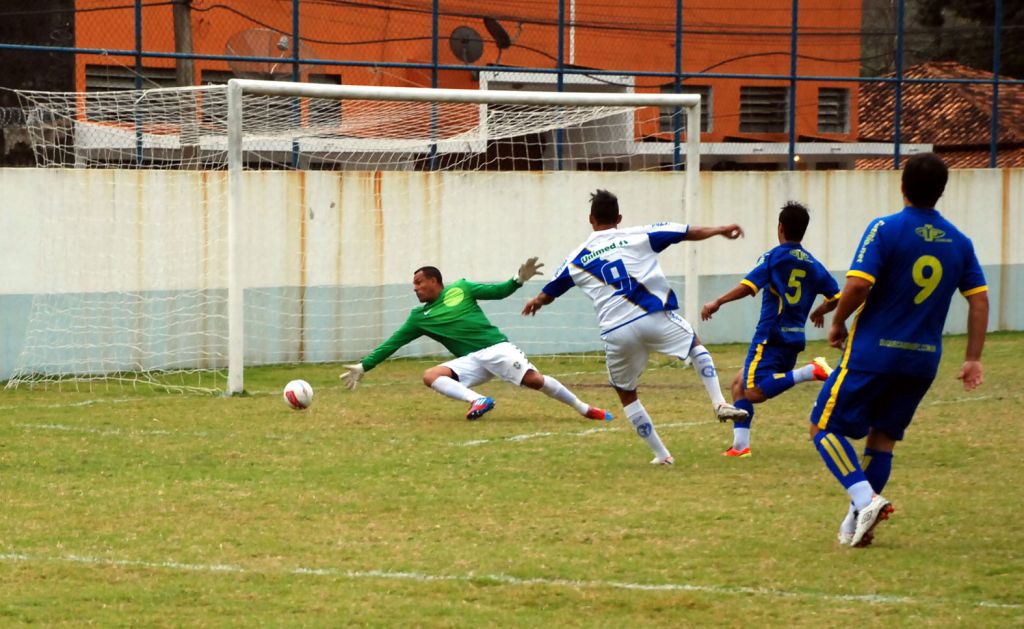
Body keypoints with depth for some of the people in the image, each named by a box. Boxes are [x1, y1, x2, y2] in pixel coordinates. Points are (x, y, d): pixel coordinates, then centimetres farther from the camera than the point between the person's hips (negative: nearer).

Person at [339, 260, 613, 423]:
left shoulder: (460, 289, 7)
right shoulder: (419, 317, 14)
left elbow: (499, 291, 7)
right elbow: (392, 344, 14)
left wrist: (518, 280, -12)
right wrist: (363, 366, 10)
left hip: (497, 348, -3)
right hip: (471, 361, 3)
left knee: (534, 379, -22)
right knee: (430, 376, -20)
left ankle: (585, 409, -10)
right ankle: (477, 401, -34)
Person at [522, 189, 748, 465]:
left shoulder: (577, 258, 15)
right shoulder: (638, 236, 10)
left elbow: (549, 293, 29)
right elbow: (688, 232, 12)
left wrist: (535, 302, 51)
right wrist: (720, 230, 26)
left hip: (616, 333, 1)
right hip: (655, 318, 0)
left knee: (626, 394, 20)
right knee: (695, 345, 27)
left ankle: (661, 454, 16)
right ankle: (720, 403, 7)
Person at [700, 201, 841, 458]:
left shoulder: (773, 257, -5)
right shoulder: (813, 265, 11)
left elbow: (748, 286, -18)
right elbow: (836, 297, 12)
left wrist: (717, 303, -11)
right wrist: (819, 311, 33)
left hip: (770, 335, -7)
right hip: (794, 338, 7)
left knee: (754, 392, -17)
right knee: (740, 384, 15)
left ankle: (810, 371, -26)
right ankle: (740, 444, 6)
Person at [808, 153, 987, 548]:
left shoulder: (885, 229, -11)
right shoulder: (958, 242, 6)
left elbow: (858, 284, -20)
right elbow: (979, 299, 6)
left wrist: (838, 324, -3)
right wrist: (973, 359, 10)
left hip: (873, 352, -5)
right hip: (924, 359, 5)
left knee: (825, 427, 4)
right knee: (883, 438, 16)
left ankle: (866, 499, -15)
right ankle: (856, 524, 13)